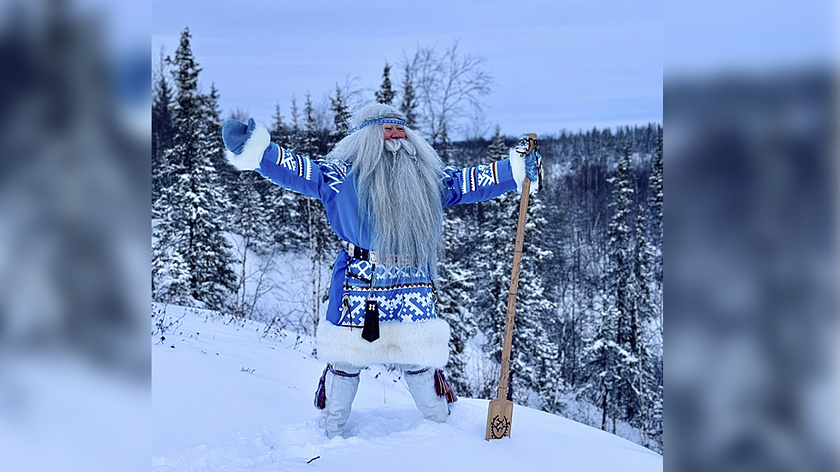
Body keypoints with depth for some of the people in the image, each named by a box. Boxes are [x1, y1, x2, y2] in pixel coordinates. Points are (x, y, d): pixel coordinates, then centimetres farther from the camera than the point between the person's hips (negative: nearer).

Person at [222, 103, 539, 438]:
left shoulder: (429, 177, 12)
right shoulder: (344, 173, -1)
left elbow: (470, 183, 20)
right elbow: (299, 172, -9)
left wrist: (517, 171, 19)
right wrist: (254, 149, -21)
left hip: (414, 293, 3)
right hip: (358, 287, -3)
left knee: (420, 362, 11)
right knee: (345, 361, 7)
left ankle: (444, 433, 32)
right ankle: (330, 435, 27)